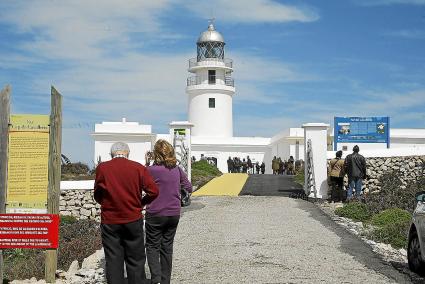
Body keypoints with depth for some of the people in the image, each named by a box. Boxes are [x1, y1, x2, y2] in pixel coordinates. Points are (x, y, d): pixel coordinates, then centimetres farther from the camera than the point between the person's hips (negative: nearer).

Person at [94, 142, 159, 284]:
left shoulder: (102, 168, -3)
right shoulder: (138, 168, -4)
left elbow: (97, 196, 4)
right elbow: (153, 191, -6)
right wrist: (140, 203, 9)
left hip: (109, 221, 0)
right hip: (133, 220, 0)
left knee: (113, 260, 8)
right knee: (136, 260, 11)